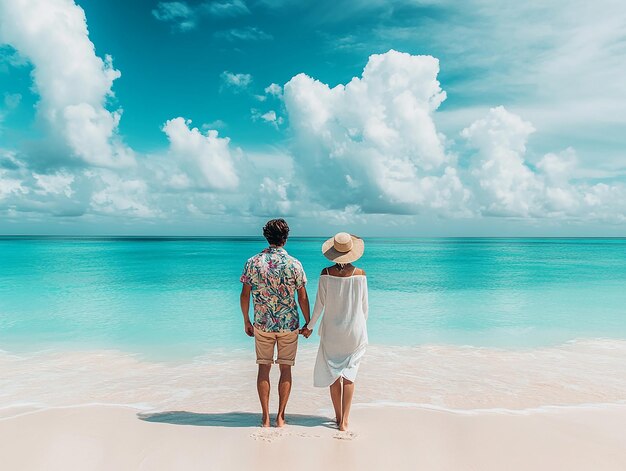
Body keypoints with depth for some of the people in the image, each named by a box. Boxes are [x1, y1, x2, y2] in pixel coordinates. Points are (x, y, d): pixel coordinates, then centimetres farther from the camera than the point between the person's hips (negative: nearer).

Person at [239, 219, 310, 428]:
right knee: (285, 369, 10)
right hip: (289, 324, -1)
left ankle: (266, 417, 16)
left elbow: (245, 295, -1)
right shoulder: (294, 264, -9)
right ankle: (280, 416, 16)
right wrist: (308, 323, 8)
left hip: (262, 324, 1)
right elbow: (303, 297, -5)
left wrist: (246, 321, 12)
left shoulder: (253, 262, -5)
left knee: (264, 368, 11)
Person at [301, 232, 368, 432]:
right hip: (355, 330, 0)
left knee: (333, 373, 15)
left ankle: (338, 416, 26)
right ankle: (344, 420, 7)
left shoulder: (326, 273, -11)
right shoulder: (360, 274, -9)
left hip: (332, 330, 0)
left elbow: (320, 304, -7)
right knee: (348, 374, 9)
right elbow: (364, 305, -1)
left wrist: (310, 326, 7)